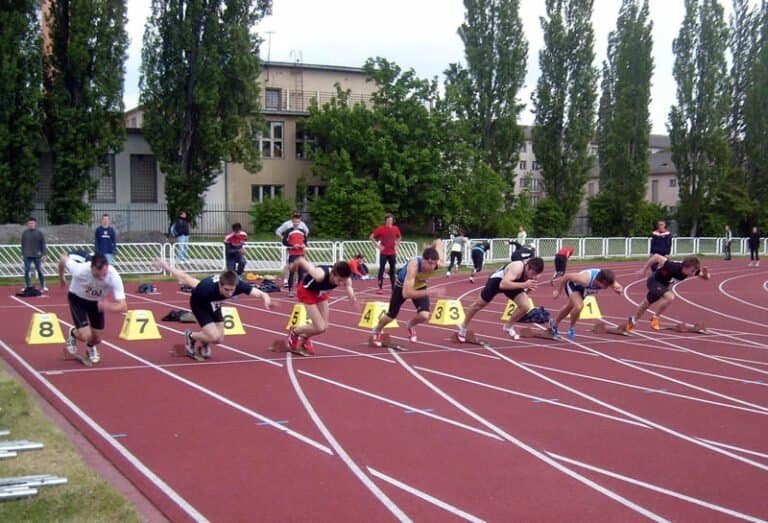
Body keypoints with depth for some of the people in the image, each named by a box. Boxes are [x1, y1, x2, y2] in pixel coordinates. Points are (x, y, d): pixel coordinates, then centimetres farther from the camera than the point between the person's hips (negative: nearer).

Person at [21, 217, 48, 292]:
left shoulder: (39, 233, 0)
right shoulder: (24, 233, 6)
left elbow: (43, 244, 0)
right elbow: (23, 244, 12)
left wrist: (44, 254, -6)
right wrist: (22, 254, 9)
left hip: (37, 256, -2)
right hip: (27, 256, 2)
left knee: (40, 271, 2)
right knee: (26, 271, 1)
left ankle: (43, 287, 12)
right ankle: (27, 287, 10)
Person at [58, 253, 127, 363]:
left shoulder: (114, 276, -38)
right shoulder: (80, 270, -40)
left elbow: (123, 306, -40)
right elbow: (63, 258, -17)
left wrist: (109, 307, -61)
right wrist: (61, 277, 1)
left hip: (97, 301, 2)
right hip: (77, 298, -2)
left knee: (97, 339, 5)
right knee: (85, 336, -16)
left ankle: (91, 347, 44)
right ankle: (73, 333, 22)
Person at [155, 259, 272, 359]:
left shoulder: (239, 285, -37)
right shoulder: (208, 288, -45)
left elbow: (259, 293, -41)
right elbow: (185, 278, -32)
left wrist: (265, 297, -64)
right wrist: (166, 267, -21)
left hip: (214, 305, 5)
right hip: (199, 304, -5)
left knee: (219, 339, 4)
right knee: (214, 337, -17)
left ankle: (201, 343, 37)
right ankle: (190, 336, 13)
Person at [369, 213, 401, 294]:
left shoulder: (395, 229, 4)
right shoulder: (381, 229, -7)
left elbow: (399, 237, 24)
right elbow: (371, 237, -3)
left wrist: (396, 245, 9)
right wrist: (378, 245, -7)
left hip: (392, 253, 3)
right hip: (383, 253, -3)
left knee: (392, 270, 8)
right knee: (381, 269, -3)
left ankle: (393, 287, 14)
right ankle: (380, 288, 0)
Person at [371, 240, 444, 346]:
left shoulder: (437, 263, -34)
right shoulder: (414, 265, -47)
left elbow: (438, 242, -12)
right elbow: (406, 293, -51)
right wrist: (429, 292, -58)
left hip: (420, 285, 3)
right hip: (402, 285, -3)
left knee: (424, 315, -18)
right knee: (391, 315, 16)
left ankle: (411, 325, 19)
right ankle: (377, 331, 49)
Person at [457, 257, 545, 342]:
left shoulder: (533, 274, -21)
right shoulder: (517, 267, -42)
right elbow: (503, 285, -55)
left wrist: (529, 289, -28)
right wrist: (524, 284, -57)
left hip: (513, 282, 5)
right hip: (497, 280, -5)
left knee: (525, 306, -14)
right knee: (479, 305, 13)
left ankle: (508, 327, 14)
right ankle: (464, 327, 38)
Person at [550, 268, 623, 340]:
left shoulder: (607, 279, -33)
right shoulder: (585, 279, -46)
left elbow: (619, 287, -18)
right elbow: (567, 276, -33)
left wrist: (619, 289, -44)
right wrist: (558, 290, -21)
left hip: (583, 288, 6)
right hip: (573, 285, -6)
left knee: (569, 307, 25)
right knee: (579, 306, -31)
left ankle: (554, 324, 51)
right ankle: (572, 328, -4)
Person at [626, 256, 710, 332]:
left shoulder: (693, 270, -25)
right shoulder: (674, 267, -42)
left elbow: (706, 277, -12)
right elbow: (658, 257, -33)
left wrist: (705, 274, -36)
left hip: (663, 283, 7)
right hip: (654, 281, -7)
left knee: (646, 304, 25)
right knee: (670, 297, -31)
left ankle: (632, 321, 49)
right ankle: (655, 318, -8)